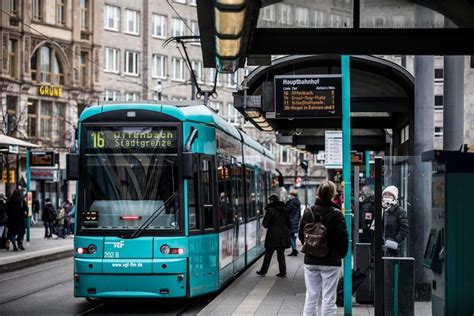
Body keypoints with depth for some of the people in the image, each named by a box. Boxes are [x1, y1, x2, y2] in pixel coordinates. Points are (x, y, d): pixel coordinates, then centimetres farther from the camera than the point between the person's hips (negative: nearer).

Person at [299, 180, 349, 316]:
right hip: (330, 262, -4)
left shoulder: (308, 212, -1)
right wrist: (341, 254, 7)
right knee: (328, 298, 2)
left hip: (311, 260, 4)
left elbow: (301, 235, 6)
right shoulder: (336, 214, -13)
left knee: (311, 297, 11)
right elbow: (343, 238, -10)